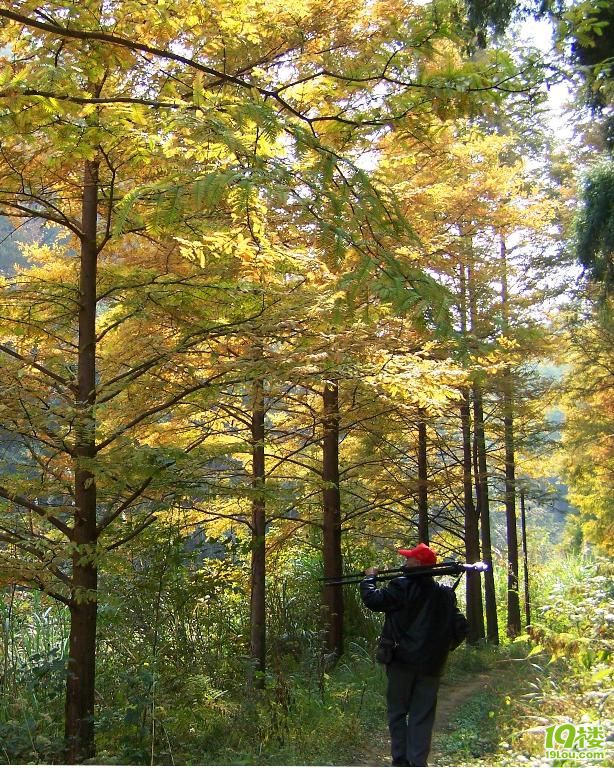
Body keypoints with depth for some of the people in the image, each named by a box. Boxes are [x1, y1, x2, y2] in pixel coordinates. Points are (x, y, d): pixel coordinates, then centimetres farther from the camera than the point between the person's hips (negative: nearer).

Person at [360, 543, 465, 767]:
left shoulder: (402, 587, -11)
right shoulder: (445, 593, 6)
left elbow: (373, 600, -11)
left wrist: (369, 578, 5)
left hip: (403, 660, -4)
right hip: (431, 664, 4)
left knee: (397, 712, 10)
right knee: (422, 716, 7)